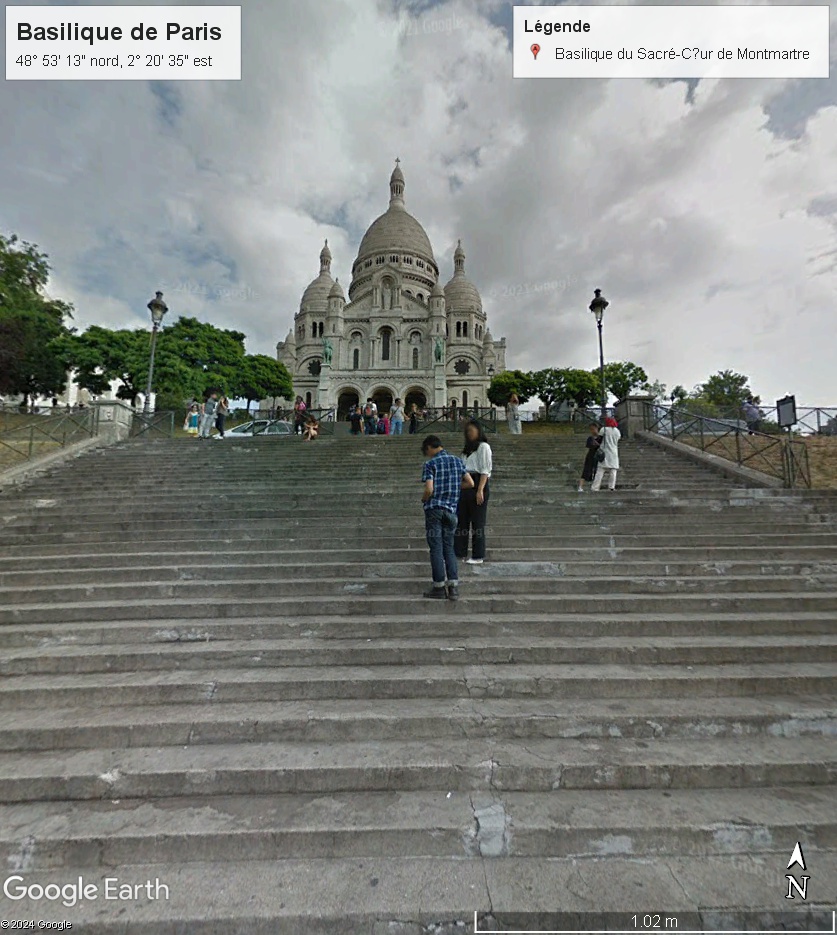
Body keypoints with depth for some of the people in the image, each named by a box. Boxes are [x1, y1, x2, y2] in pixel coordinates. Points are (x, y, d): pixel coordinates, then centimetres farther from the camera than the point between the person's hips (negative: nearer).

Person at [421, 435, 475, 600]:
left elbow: (429, 489, -16)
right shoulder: (458, 461, 9)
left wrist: (423, 499, 3)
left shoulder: (430, 464, -7)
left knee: (436, 549, 2)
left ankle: (439, 588, 7)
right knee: (449, 548, 12)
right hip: (451, 510, 5)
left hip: (434, 509, -5)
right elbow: (470, 483, 6)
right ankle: (453, 586, 9)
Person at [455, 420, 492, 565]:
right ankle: (460, 552, 17)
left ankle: (478, 556, 7)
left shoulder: (483, 447, -5)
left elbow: (485, 471, -12)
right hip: (465, 484, 8)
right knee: (461, 520, 9)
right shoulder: (468, 448, 20)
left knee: (477, 522, -2)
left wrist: (480, 490, -19)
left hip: (477, 484, -8)